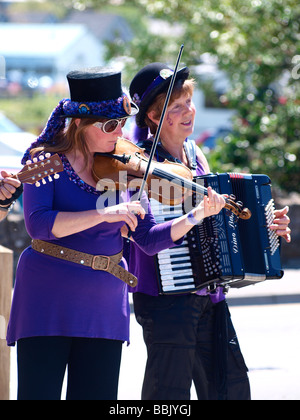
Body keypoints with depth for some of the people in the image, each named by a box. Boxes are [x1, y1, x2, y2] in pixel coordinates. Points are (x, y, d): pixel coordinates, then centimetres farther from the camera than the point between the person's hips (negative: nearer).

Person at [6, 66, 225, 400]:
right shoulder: (46, 161, -5)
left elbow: (149, 240, 5)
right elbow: (38, 223, -21)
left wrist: (197, 216, -9)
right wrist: (103, 214, -28)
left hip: (105, 306, 4)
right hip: (48, 298, -4)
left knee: (97, 395, 4)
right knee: (39, 394, -7)